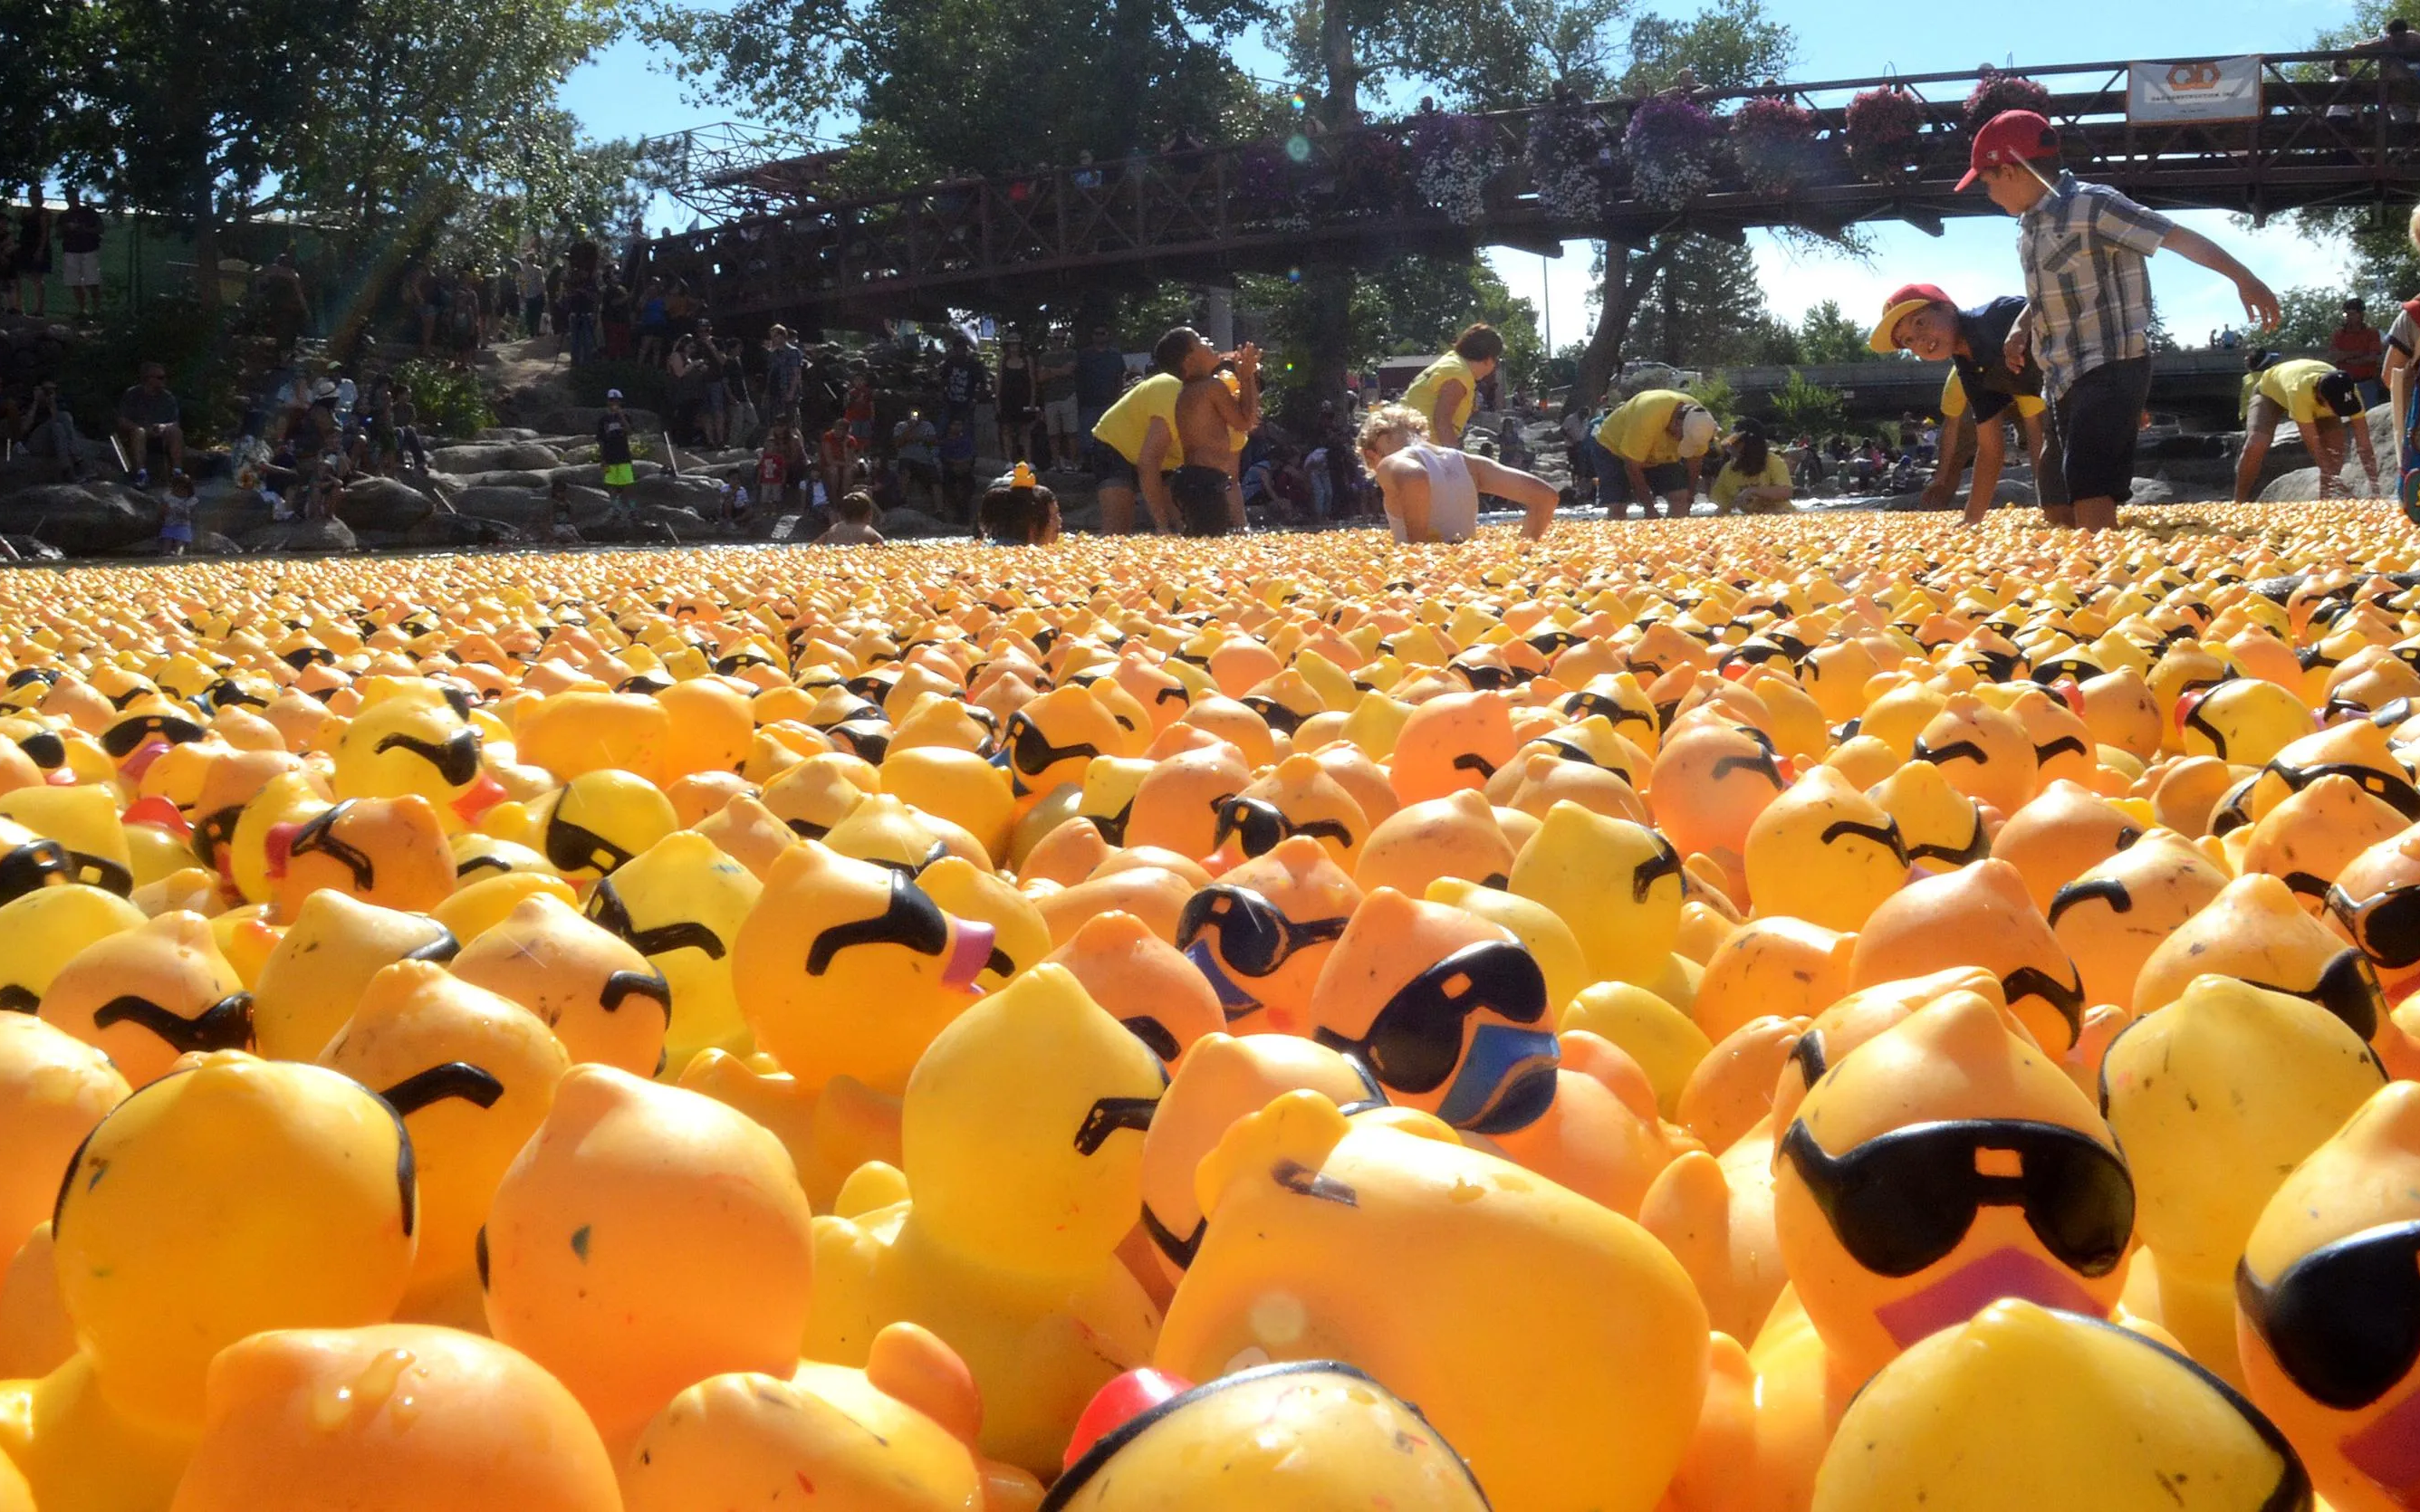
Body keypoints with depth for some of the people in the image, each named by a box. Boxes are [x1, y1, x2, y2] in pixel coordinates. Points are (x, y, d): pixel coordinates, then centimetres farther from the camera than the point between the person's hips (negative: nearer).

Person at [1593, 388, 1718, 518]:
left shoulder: (1700, 419, -25)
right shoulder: (1648, 418, -41)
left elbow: (1695, 458, -6)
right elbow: (1632, 467, -32)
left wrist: (1689, 498, -3)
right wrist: (1650, 510, -26)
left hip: (1660, 454, 5)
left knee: (1680, 497, -12)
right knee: (1617, 506, -21)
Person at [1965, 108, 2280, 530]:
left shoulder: (2090, 206, -14)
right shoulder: (2029, 224, 12)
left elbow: (2178, 237, -19)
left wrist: (2243, 279, -30)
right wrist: (2019, 329, 9)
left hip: (2109, 371, -9)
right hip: (2064, 380, 9)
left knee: (2090, 496, -20)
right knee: (2075, 505, 10)